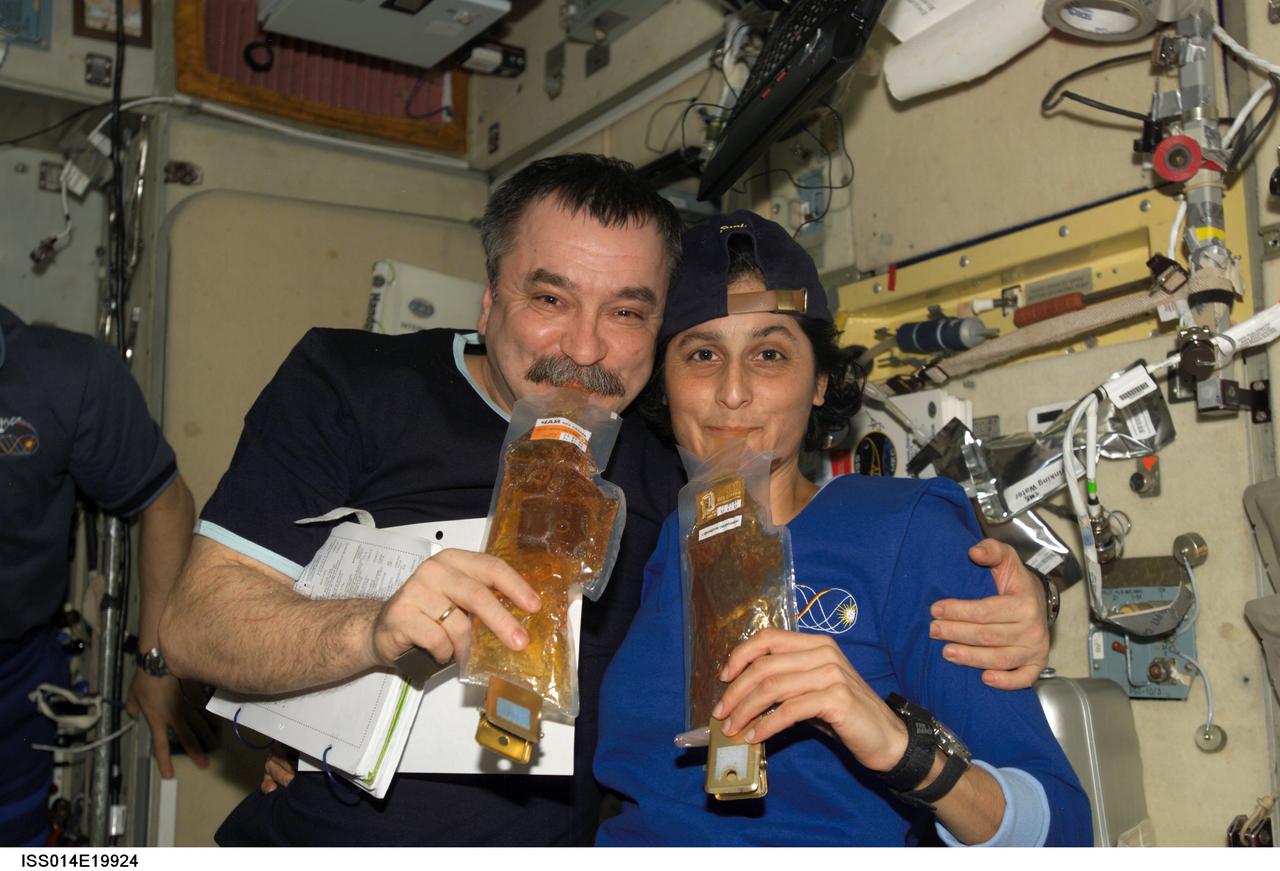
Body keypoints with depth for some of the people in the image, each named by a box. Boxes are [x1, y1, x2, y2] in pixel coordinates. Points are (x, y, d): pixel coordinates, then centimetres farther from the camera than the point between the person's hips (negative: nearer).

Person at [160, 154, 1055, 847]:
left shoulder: (665, 471, 5)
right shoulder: (350, 382, -3)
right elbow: (192, 623, -9)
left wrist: (1001, 612, -8)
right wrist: (373, 629, -29)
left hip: (557, 836, 3)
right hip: (322, 831, -2)